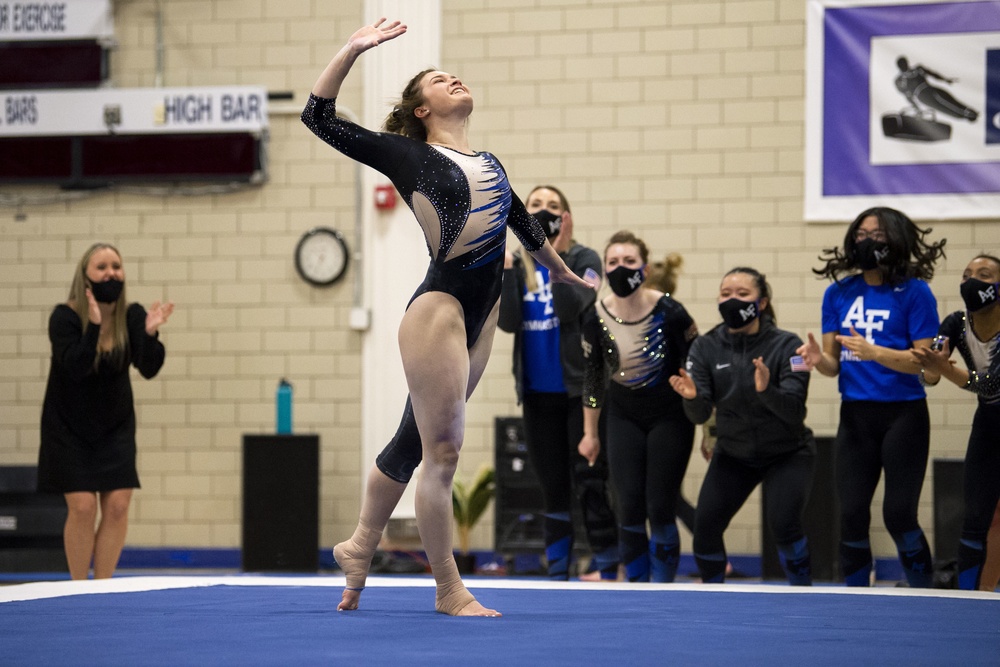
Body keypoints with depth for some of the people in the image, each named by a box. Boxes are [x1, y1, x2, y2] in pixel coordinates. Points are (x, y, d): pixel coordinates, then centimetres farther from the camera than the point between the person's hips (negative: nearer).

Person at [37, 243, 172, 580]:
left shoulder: (132, 316, -9)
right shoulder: (65, 317, -17)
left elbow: (148, 368, -16)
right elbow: (75, 367, -30)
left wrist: (150, 334, -34)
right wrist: (94, 326, -41)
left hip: (115, 426, 3)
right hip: (69, 428, -3)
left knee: (117, 505, -4)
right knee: (83, 507, -9)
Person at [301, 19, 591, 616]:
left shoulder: (490, 164, 18)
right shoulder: (409, 156, 1)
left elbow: (526, 226, 33)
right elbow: (320, 118, -3)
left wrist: (567, 274, 45)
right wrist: (353, 51, -8)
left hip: (482, 316, 7)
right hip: (438, 308, -7)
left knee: (416, 439, 17)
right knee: (442, 450, -4)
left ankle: (361, 547, 33)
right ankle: (449, 590, 1)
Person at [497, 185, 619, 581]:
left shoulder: (583, 259, -4)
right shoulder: (517, 265, 6)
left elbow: (570, 307, -19)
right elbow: (508, 321, -6)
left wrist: (558, 257, -24)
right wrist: (504, 269, -15)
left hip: (581, 388, -4)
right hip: (538, 394, 4)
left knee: (590, 482, -6)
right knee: (553, 487, 9)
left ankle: (606, 569, -1)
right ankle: (556, 572, 13)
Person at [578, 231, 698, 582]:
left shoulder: (669, 312, -17)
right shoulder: (596, 318, -9)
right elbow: (593, 376, 6)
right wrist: (590, 433, 12)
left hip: (670, 417, -2)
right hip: (624, 417, 2)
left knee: (660, 510, -6)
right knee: (630, 510, -5)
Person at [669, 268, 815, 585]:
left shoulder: (786, 345, -17)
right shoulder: (705, 348, -8)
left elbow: (793, 412, -24)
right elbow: (700, 415, -14)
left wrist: (766, 390, -44)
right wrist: (692, 397, -37)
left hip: (787, 453, -3)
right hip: (733, 454, 3)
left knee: (784, 524, -24)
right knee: (705, 526, -9)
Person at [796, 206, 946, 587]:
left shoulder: (914, 292, -5)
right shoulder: (838, 293, 8)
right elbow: (834, 364, 9)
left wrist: (873, 352, -25)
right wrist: (819, 359, -14)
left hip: (903, 414, -4)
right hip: (855, 416, 4)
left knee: (899, 514, -6)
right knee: (851, 515, 1)